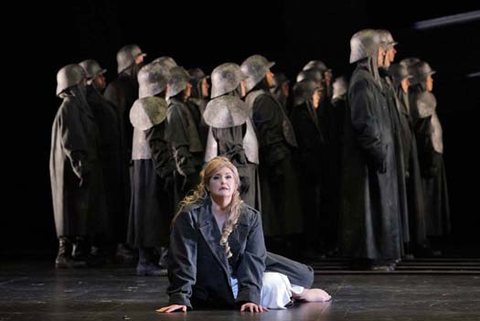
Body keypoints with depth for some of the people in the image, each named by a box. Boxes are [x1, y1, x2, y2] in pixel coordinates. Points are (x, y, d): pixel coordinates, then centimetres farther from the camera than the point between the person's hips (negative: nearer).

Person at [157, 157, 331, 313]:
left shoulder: (250, 216, -7)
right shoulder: (189, 215, -16)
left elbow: (253, 259, -15)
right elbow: (183, 260, -18)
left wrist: (249, 297, -27)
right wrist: (180, 298, -27)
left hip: (242, 277, 5)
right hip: (212, 292, -4)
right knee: (273, 286, -18)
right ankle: (296, 292, 16)